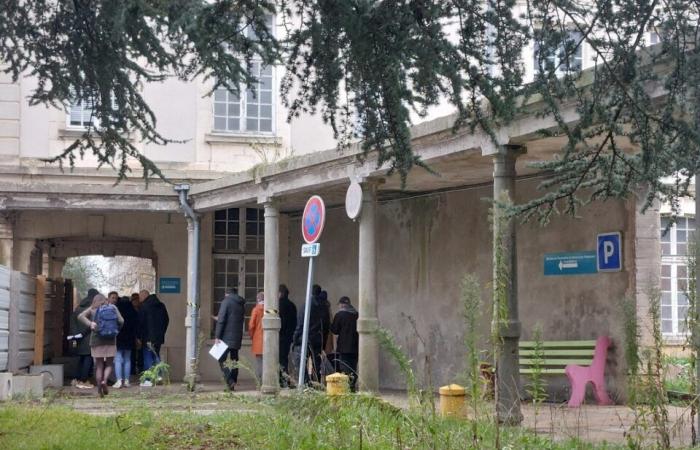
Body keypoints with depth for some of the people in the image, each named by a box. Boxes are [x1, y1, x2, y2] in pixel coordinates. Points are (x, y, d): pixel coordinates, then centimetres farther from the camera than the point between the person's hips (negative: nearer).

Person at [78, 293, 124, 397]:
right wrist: (116, 330, 12)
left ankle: (100, 389, 1)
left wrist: (90, 323, -18)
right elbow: (121, 321, -4)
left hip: (97, 340, 0)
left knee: (99, 365, 7)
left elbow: (80, 316, -11)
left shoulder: (93, 309, 4)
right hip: (110, 341, 0)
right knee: (109, 364, 9)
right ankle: (105, 380, -18)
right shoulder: (113, 307, 5)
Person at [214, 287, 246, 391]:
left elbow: (221, 320, -13)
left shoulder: (226, 301, -5)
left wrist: (217, 336, -12)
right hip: (237, 338, 7)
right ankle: (233, 382, 11)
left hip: (227, 337, -7)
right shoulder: (241, 304, 14)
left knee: (222, 360, -5)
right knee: (234, 360, 12)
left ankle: (230, 381, -20)